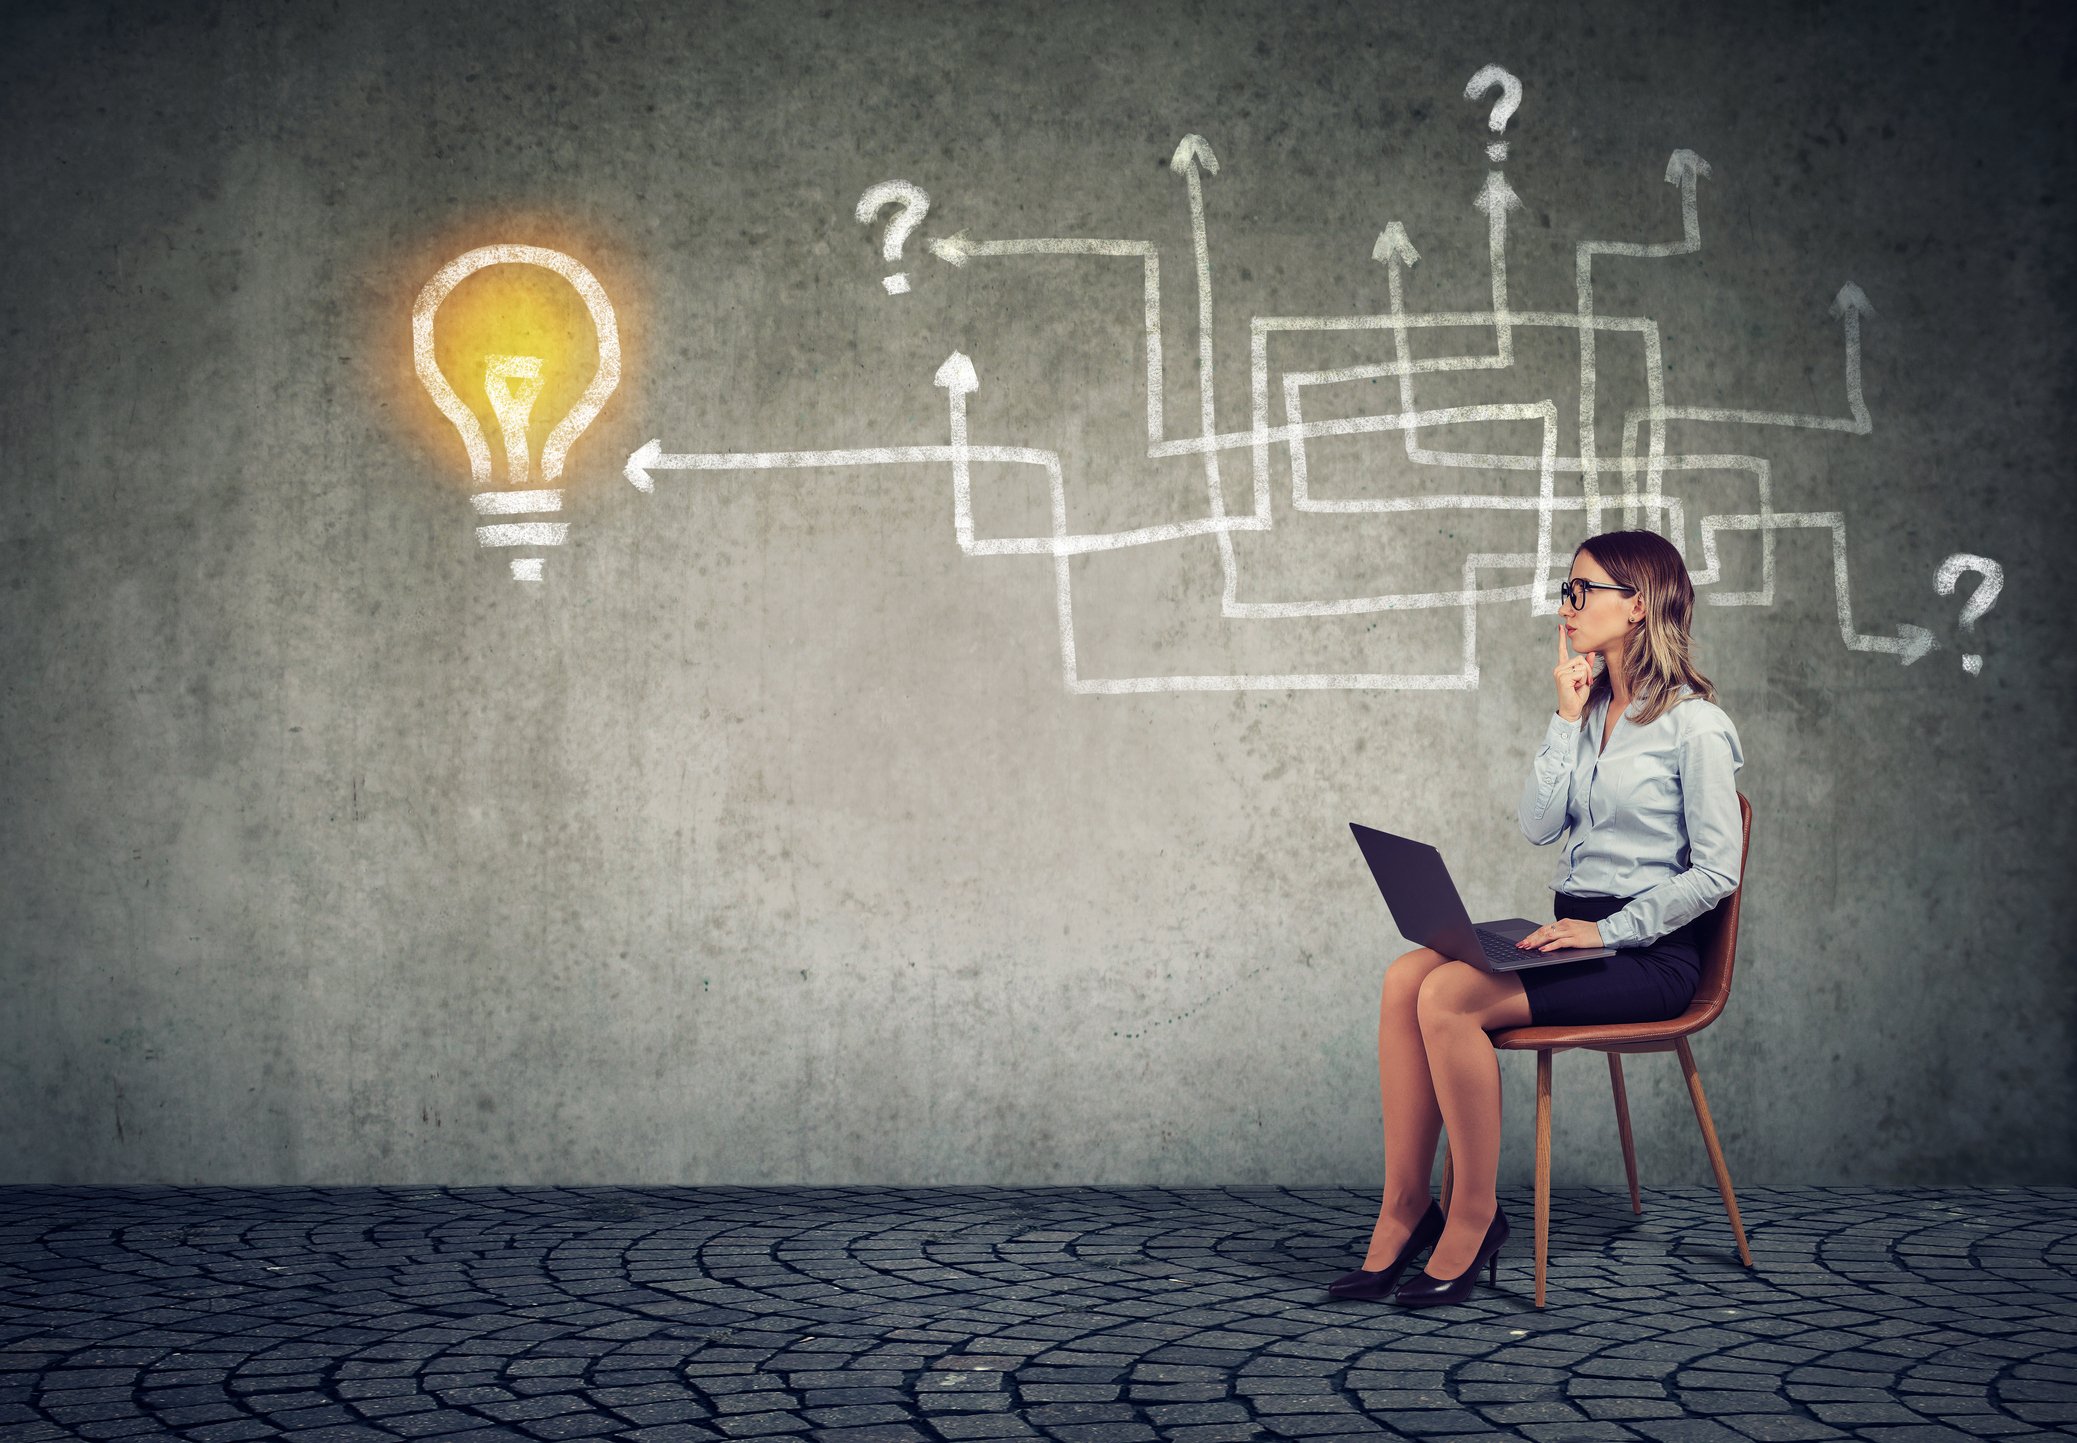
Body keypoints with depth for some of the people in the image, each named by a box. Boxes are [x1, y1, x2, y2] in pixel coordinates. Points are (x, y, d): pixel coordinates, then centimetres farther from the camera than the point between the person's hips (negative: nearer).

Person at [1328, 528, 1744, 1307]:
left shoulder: (1693, 723, -8)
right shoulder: (1590, 708, 15)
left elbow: (1716, 871, -12)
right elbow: (1539, 825, 5)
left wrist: (1609, 930, -16)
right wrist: (1568, 718, -1)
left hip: (1650, 951, -7)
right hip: (1577, 931, 7)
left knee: (1449, 997, -27)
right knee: (1407, 976, -18)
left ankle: (1474, 1217, -15)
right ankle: (1403, 1208, -16)